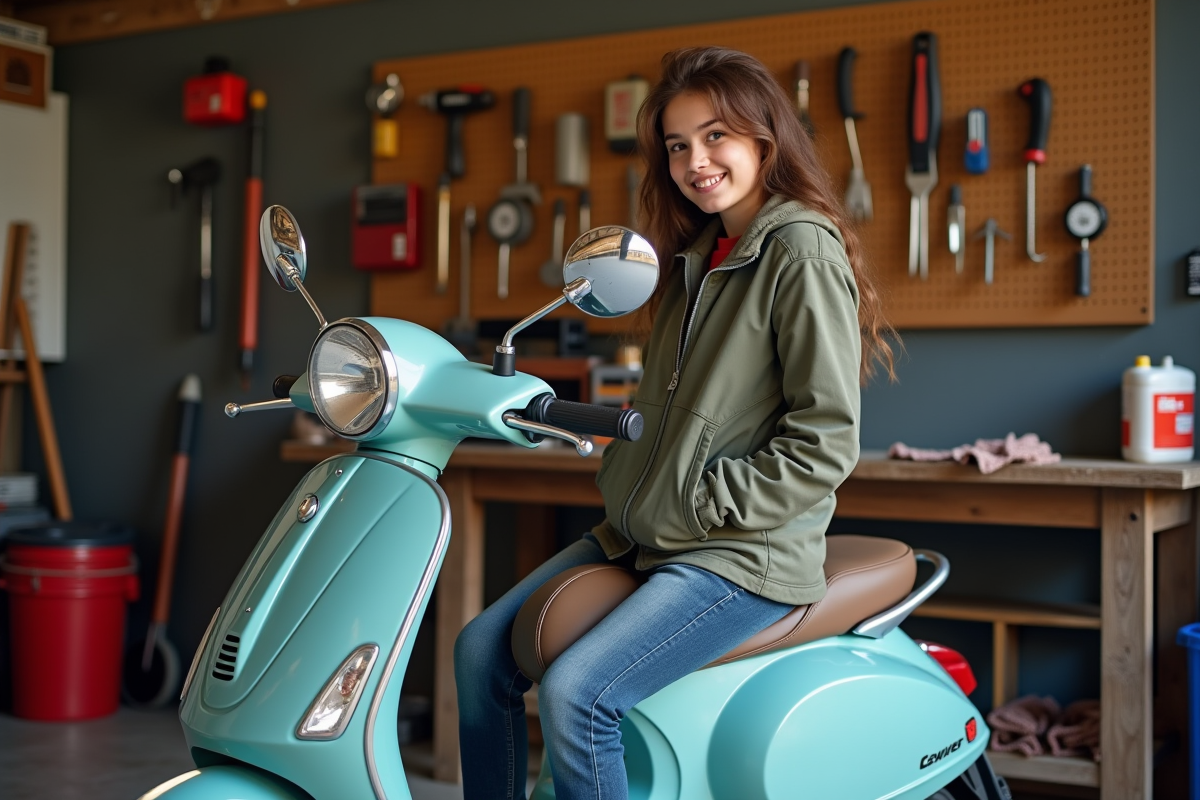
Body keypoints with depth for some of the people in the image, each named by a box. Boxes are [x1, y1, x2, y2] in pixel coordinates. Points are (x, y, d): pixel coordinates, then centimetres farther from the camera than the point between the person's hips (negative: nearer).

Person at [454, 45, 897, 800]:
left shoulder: (803, 251, -12)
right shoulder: (699, 254, 16)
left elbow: (825, 443, -17)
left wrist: (701, 507, -14)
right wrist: (624, 483, 8)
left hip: (746, 554, -9)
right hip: (640, 535, 9)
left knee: (575, 695, -24)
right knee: (482, 651, 3)